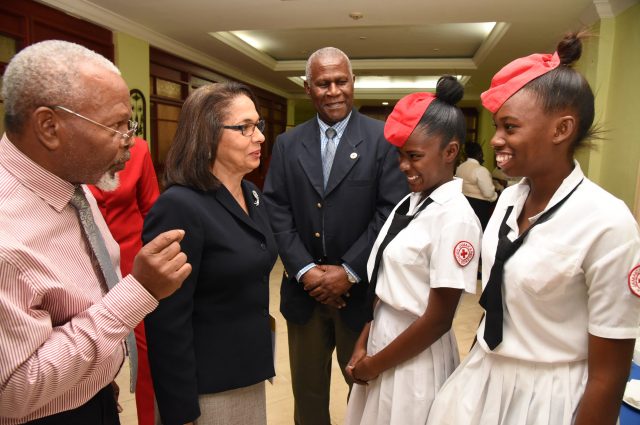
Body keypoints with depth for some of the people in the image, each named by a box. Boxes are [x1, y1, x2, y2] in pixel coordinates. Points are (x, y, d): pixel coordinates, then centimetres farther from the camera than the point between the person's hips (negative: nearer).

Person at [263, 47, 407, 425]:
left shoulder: (382, 139, -5)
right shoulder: (288, 144, 5)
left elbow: (392, 211, -11)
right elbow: (277, 211, -1)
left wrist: (349, 272, -15)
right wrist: (305, 270, -11)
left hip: (361, 288, -2)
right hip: (304, 288, 3)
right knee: (307, 389, 19)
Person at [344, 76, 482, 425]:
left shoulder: (455, 219, -22)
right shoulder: (408, 204, 2)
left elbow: (437, 320, -20)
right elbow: (383, 287, 5)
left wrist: (376, 364, -10)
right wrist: (362, 345, 1)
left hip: (416, 357, -7)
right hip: (382, 338, 7)